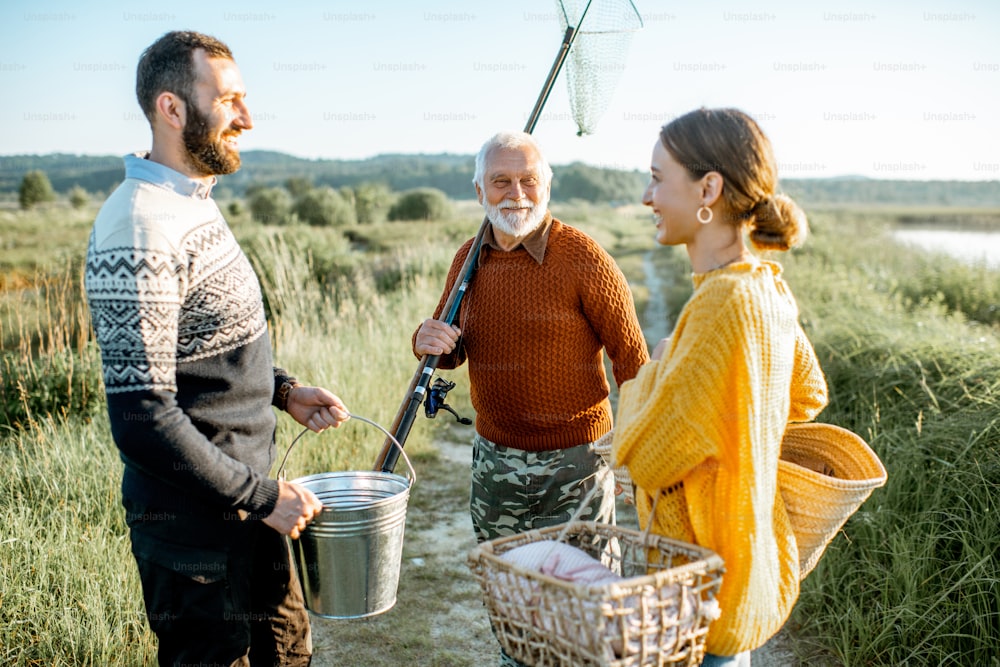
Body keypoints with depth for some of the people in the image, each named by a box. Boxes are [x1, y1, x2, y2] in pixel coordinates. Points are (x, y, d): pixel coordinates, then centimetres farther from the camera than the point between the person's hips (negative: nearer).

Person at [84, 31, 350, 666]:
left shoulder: (196, 204, 8)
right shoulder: (139, 230, -24)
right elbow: (143, 419, -28)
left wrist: (283, 390, 6)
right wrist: (261, 496, -20)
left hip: (247, 500, 9)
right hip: (196, 527, -9)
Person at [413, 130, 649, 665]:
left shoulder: (582, 258, -14)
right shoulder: (470, 258, 3)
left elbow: (630, 358, -11)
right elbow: (454, 351, 13)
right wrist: (429, 341, -11)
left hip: (573, 463, -5)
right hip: (494, 460, 5)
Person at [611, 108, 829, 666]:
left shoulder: (724, 301, -28)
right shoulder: (768, 287, 0)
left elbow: (646, 457, -23)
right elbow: (807, 397, 17)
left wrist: (653, 371, -7)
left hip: (711, 581, -8)